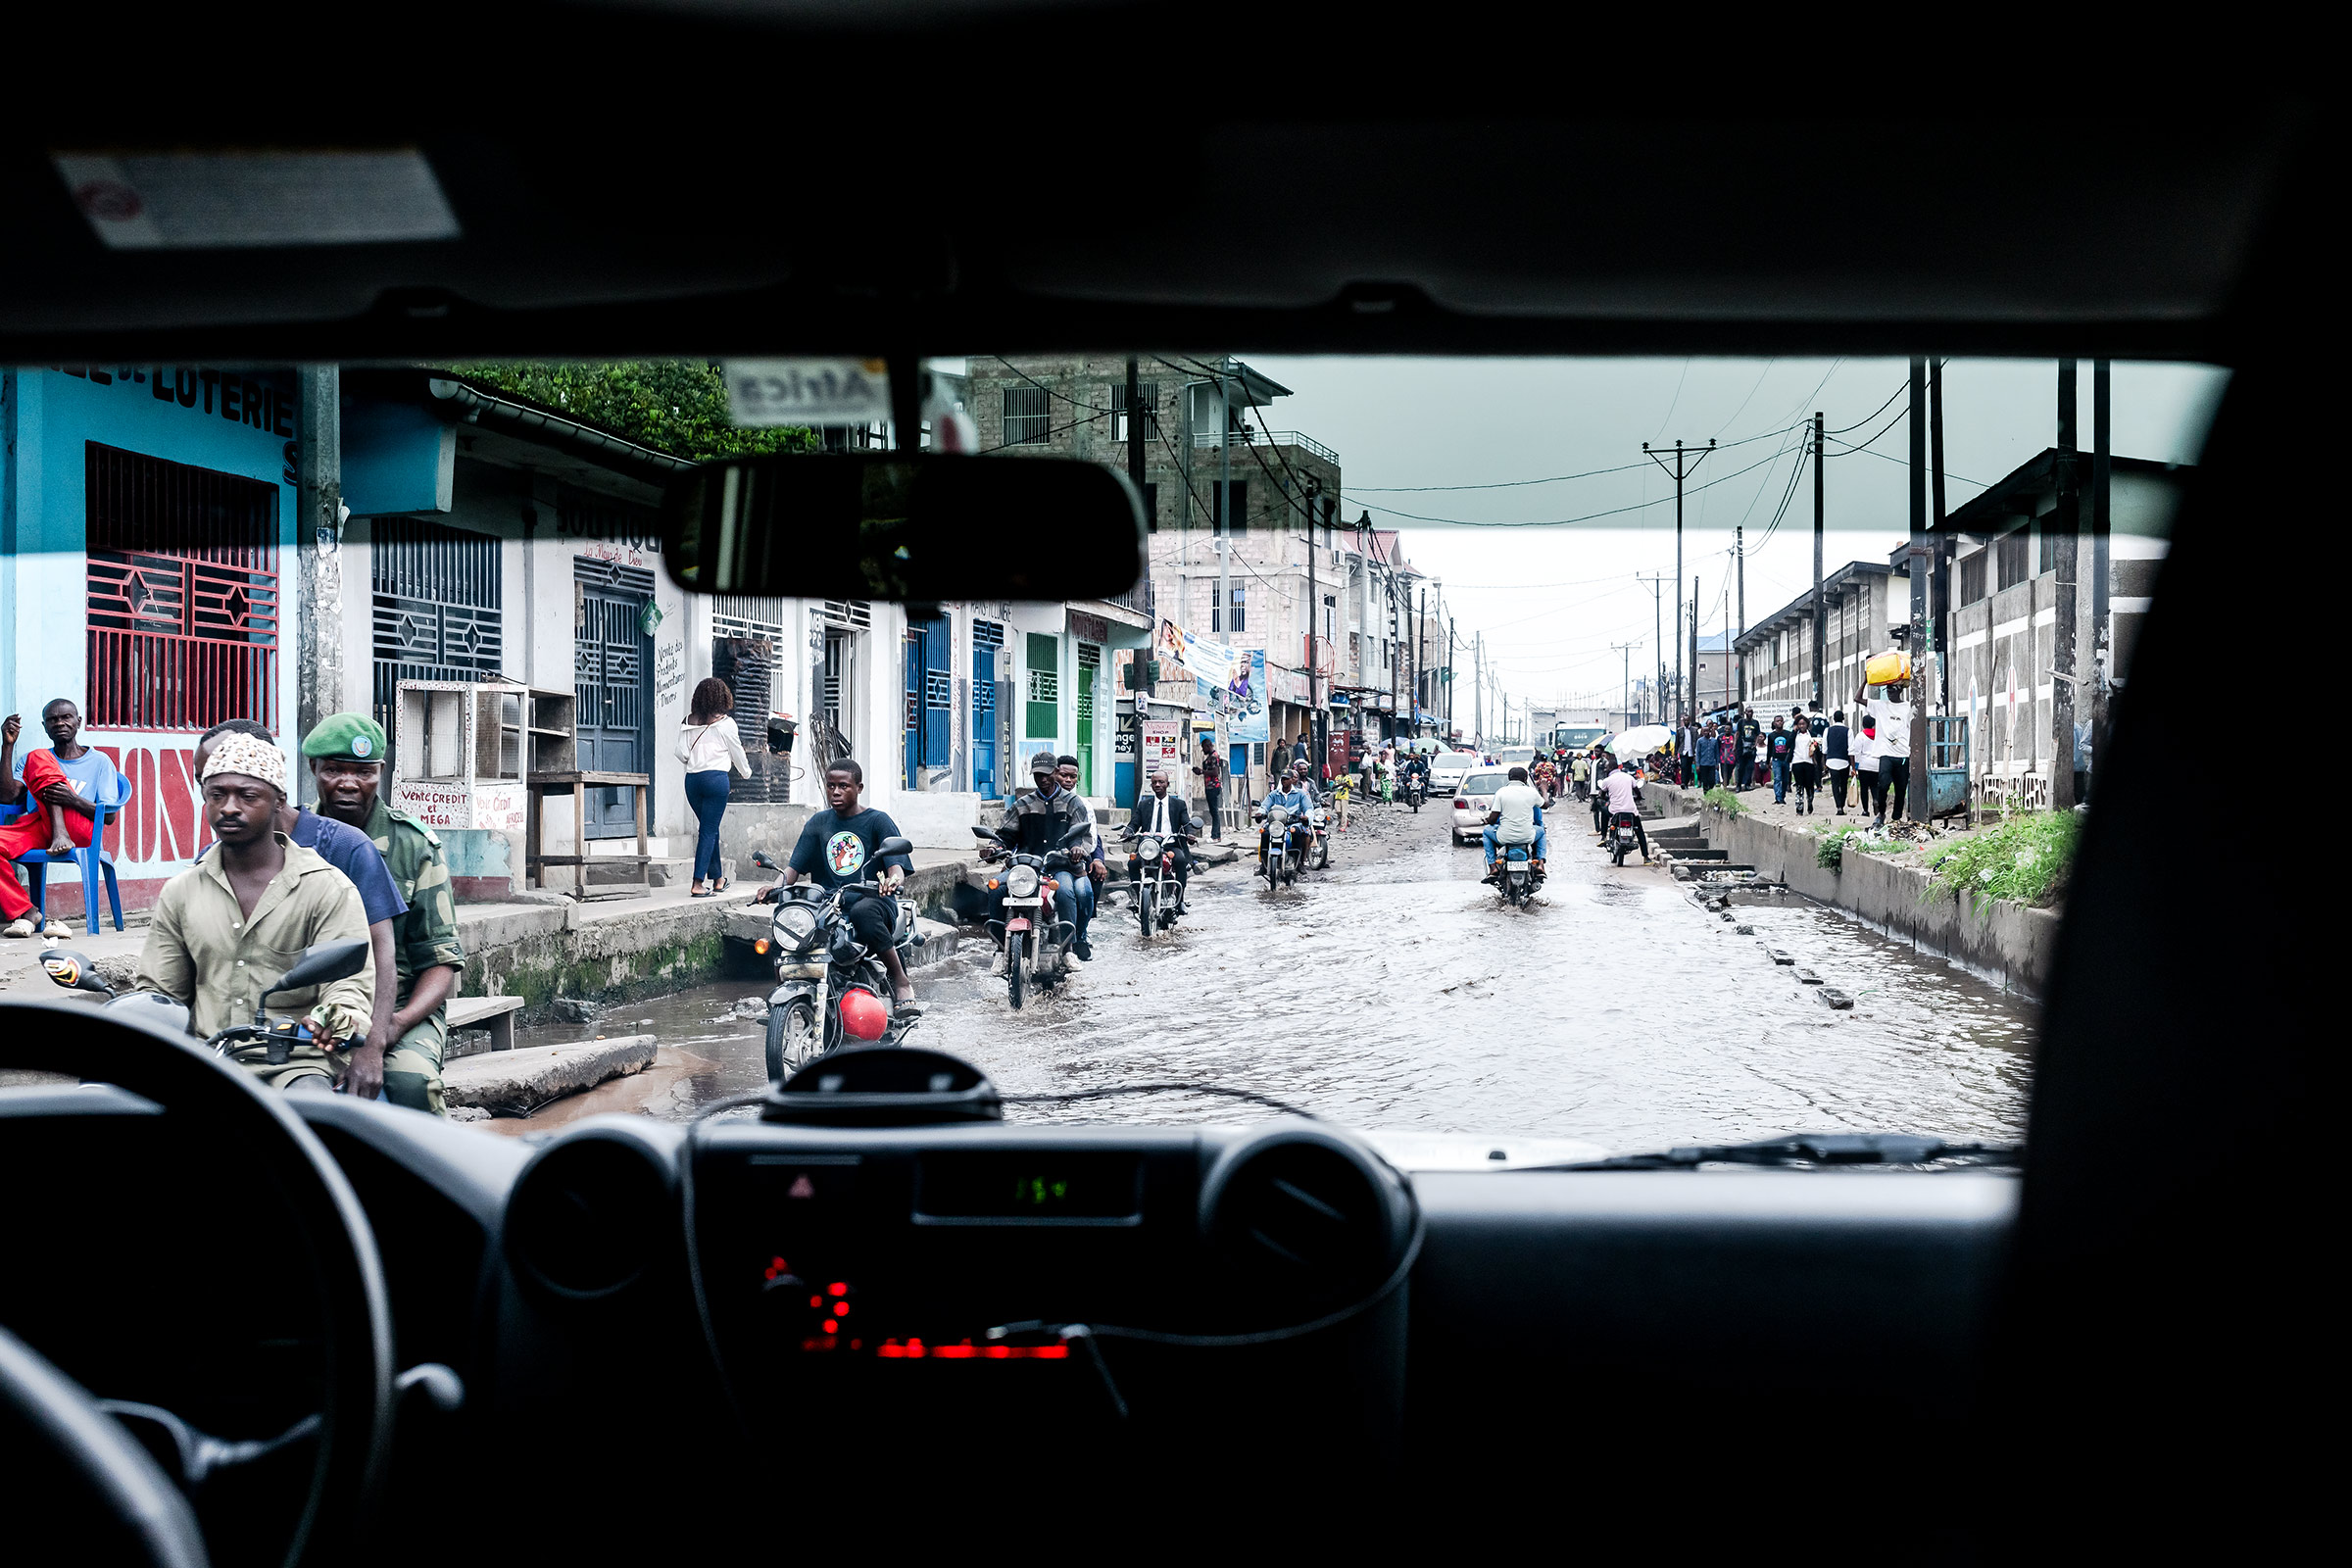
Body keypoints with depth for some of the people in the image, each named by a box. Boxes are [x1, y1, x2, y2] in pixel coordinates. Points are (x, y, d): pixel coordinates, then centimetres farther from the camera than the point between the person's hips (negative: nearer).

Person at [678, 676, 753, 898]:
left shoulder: (688, 722, 6)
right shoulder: (725, 723, -5)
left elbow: (681, 754, 4)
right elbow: (737, 753, 5)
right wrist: (746, 772, 24)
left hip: (692, 779, 5)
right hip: (716, 777, -5)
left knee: (709, 829, 17)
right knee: (709, 830, -3)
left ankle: (717, 879, 27)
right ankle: (698, 884, -9)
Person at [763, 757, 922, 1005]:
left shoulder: (877, 820, 6)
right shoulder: (818, 823, 18)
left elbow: (896, 864, -7)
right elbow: (795, 866, 11)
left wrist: (892, 880, -31)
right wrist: (776, 885, -11)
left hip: (870, 900, -4)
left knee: (862, 912, -40)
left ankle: (901, 981, -27)